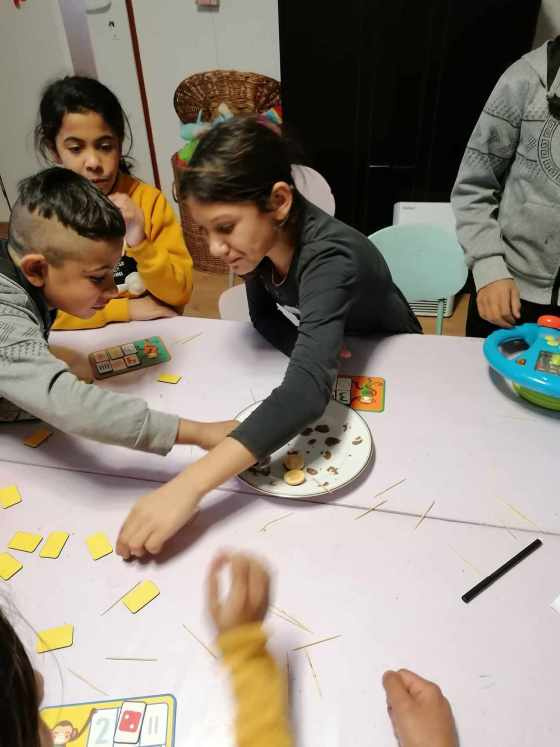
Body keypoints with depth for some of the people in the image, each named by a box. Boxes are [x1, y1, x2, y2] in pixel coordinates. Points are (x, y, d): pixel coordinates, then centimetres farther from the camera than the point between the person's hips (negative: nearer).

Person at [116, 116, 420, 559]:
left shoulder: (330, 257, -41)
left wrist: (188, 486, -63)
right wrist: (312, 354, -27)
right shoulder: (260, 238, -20)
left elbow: (308, 391, -55)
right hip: (334, 351, 5)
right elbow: (264, 317, -5)